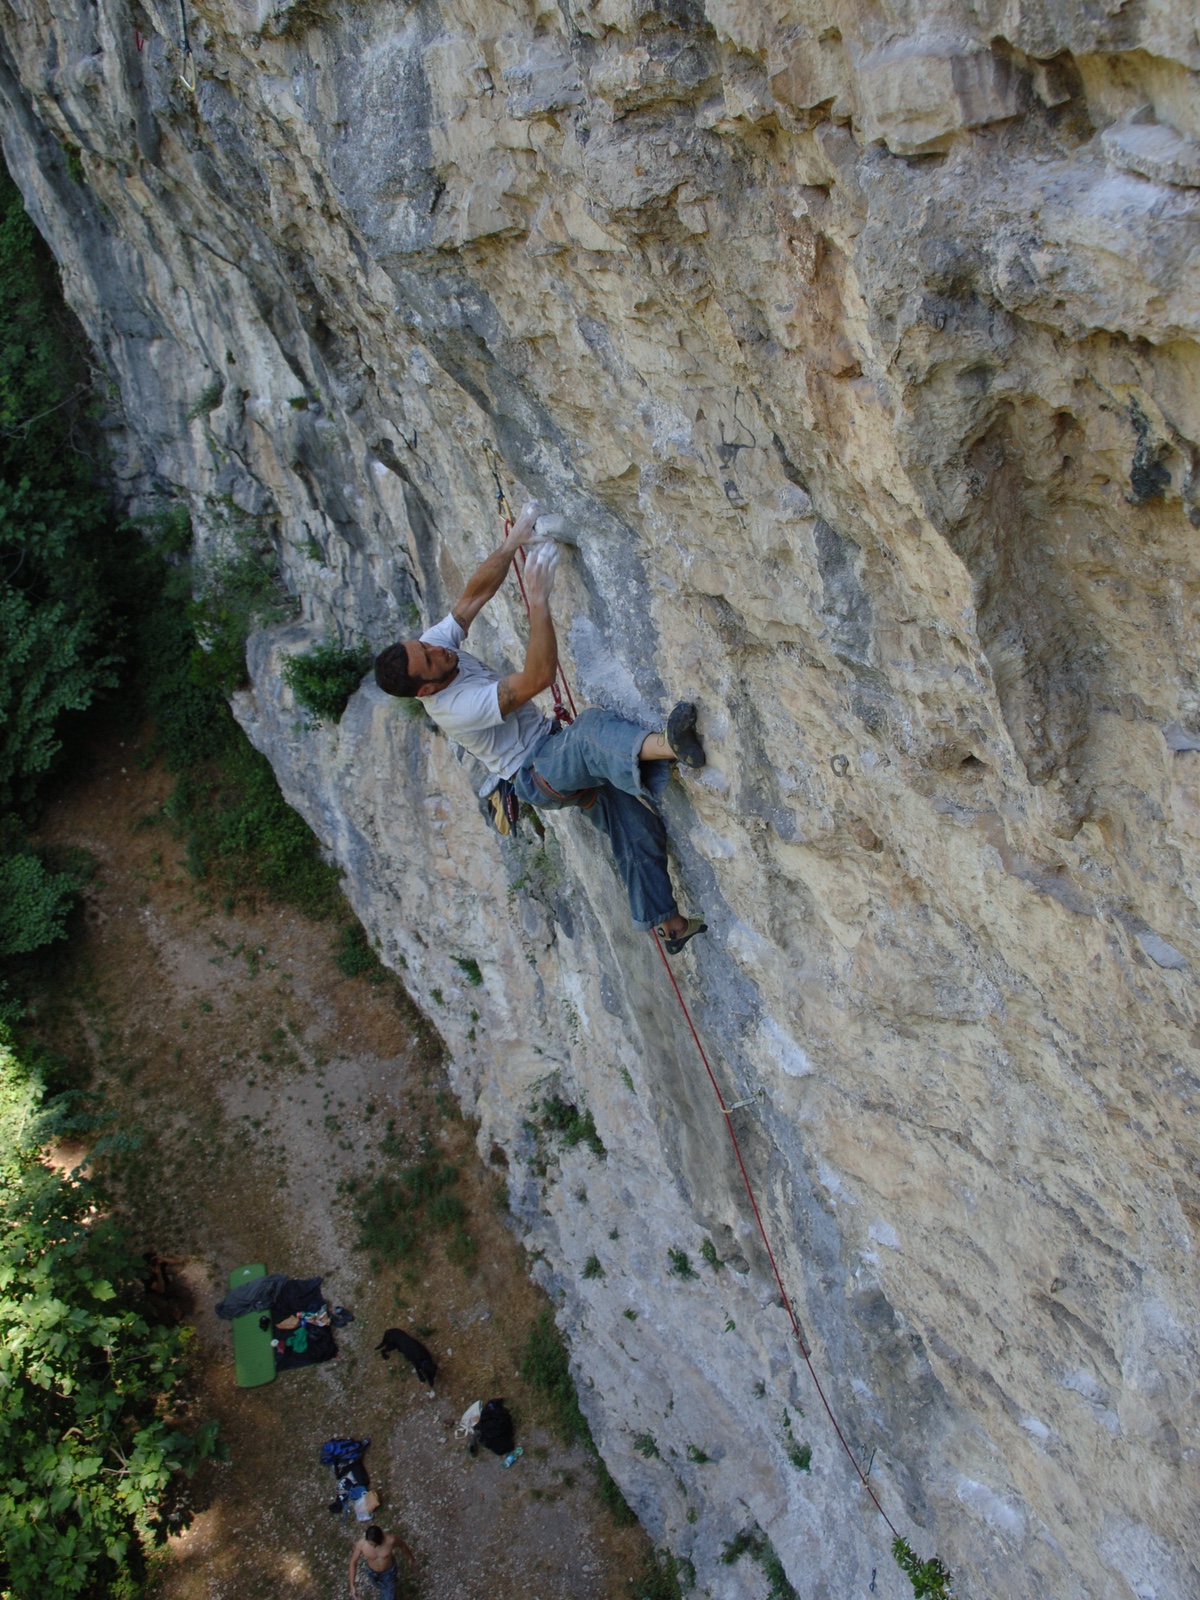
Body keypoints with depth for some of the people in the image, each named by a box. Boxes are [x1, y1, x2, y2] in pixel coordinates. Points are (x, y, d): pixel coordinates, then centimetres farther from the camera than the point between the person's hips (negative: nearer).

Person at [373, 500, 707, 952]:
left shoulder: (432, 643, -6)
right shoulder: (455, 708, -29)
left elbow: (477, 593, -3)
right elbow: (538, 678, -35)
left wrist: (515, 540, -15)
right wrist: (538, 598, -37)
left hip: (557, 757, 9)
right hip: (537, 775, -9)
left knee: (636, 827, 1)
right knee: (592, 726, -40)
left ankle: (669, 923, 9)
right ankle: (670, 746, -71)